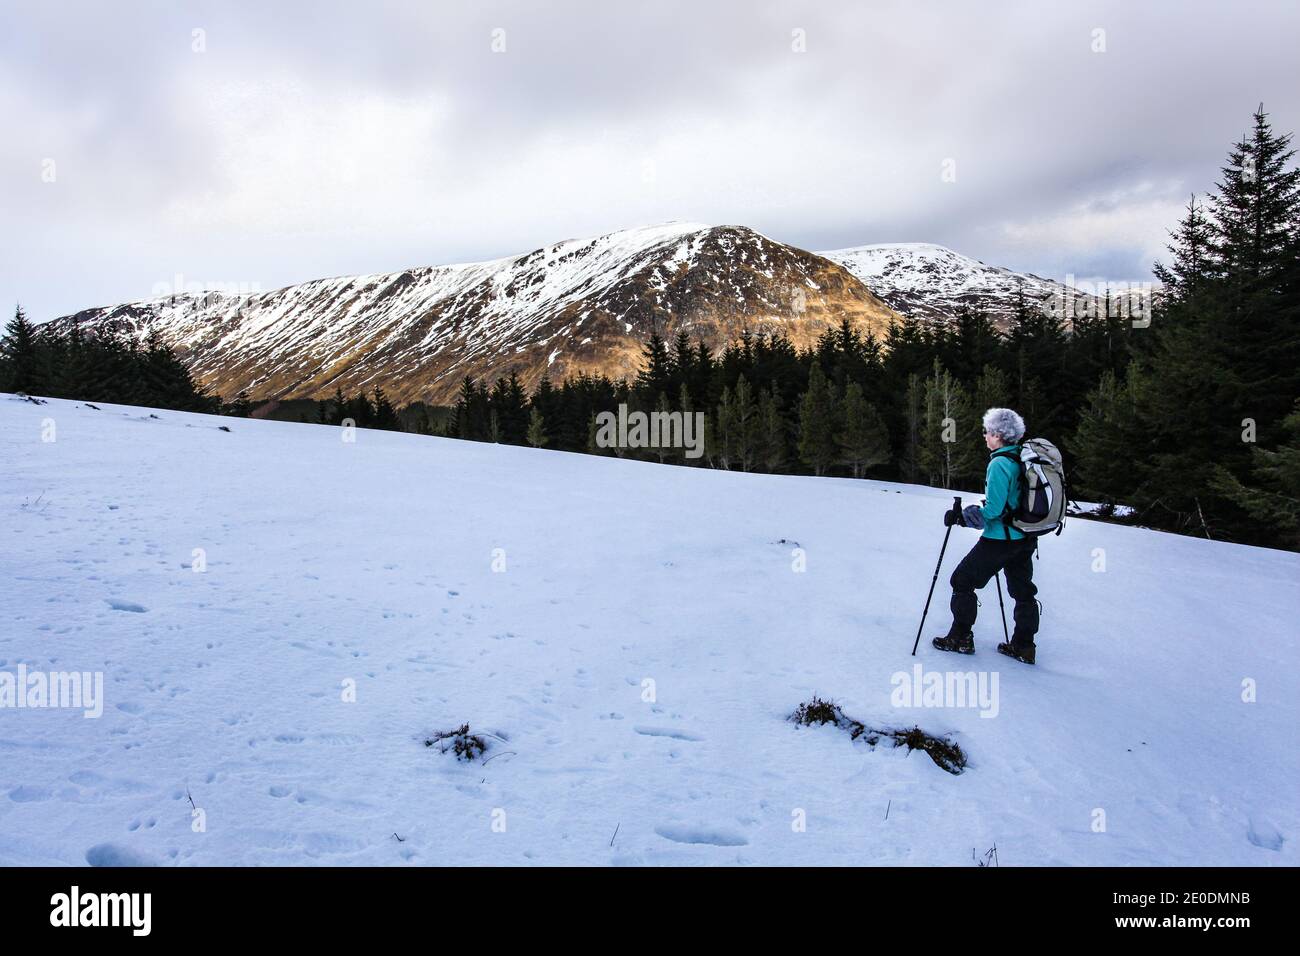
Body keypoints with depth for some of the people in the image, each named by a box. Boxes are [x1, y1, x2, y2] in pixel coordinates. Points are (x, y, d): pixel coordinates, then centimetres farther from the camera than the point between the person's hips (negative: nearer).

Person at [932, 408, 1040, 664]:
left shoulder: (1000, 464, -20)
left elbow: (992, 509, -23)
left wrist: (960, 516, -12)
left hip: (999, 539, -8)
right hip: (1025, 539, 9)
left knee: (963, 581, 6)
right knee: (1023, 590, 16)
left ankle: (961, 638, 12)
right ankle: (1024, 646, 24)